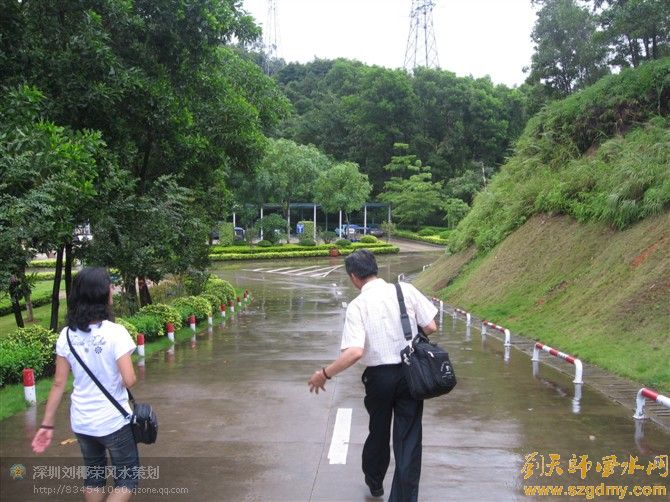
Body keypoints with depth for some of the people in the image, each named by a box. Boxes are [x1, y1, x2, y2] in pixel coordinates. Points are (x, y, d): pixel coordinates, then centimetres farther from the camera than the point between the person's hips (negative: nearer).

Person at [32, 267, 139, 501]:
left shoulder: (67, 335, -4)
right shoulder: (115, 332, -19)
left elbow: (59, 383, -2)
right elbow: (129, 381, -20)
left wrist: (47, 424, 5)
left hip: (81, 421, 5)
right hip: (113, 421, -5)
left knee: (93, 474, 23)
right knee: (127, 478, 11)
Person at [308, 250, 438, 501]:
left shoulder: (357, 305, -13)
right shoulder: (406, 290, -6)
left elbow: (355, 352, -22)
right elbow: (430, 327, -6)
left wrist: (324, 374, -11)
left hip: (379, 377, 0)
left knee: (378, 431, 23)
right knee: (409, 438, 9)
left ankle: (374, 482, 47)